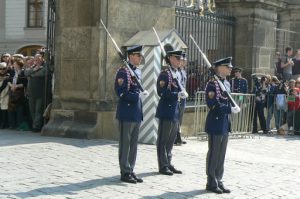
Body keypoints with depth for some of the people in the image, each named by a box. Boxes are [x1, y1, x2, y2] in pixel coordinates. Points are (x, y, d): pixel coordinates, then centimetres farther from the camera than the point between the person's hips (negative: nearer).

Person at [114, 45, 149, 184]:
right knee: (125, 144, -1)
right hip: (127, 114, -9)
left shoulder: (136, 71, 15)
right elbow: (122, 93, -18)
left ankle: (130, 171, 19)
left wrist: (142, 94, 9)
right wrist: (139, 95, -19)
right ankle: (125, 173, 6)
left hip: (136, 114, 9)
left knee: (133, 144, 12)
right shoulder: (123, 72, -12)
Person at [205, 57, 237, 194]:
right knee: (214, 153, 0)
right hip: (216, 123, -8)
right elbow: (213, 105, -20)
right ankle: (211, 183, 10)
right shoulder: (212, 84, -14)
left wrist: (232, 108, 7)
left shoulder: (227, 83, 14)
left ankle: (218, 181, 20)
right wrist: (230, 109, -22)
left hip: (225, 124, 8)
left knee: (221, 154, 12)